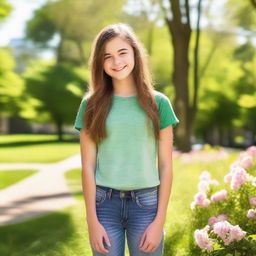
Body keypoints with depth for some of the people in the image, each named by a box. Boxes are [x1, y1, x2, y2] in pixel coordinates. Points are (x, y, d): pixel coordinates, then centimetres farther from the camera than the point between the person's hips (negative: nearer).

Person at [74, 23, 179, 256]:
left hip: (146, 202, 0)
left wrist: (160, 220, -5)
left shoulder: (158, 103, 1)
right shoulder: (92, 104, 2)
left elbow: (165, 165, 0)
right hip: (104, 202, 0)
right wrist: (92, 220, -5)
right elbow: (88, 166, 0)